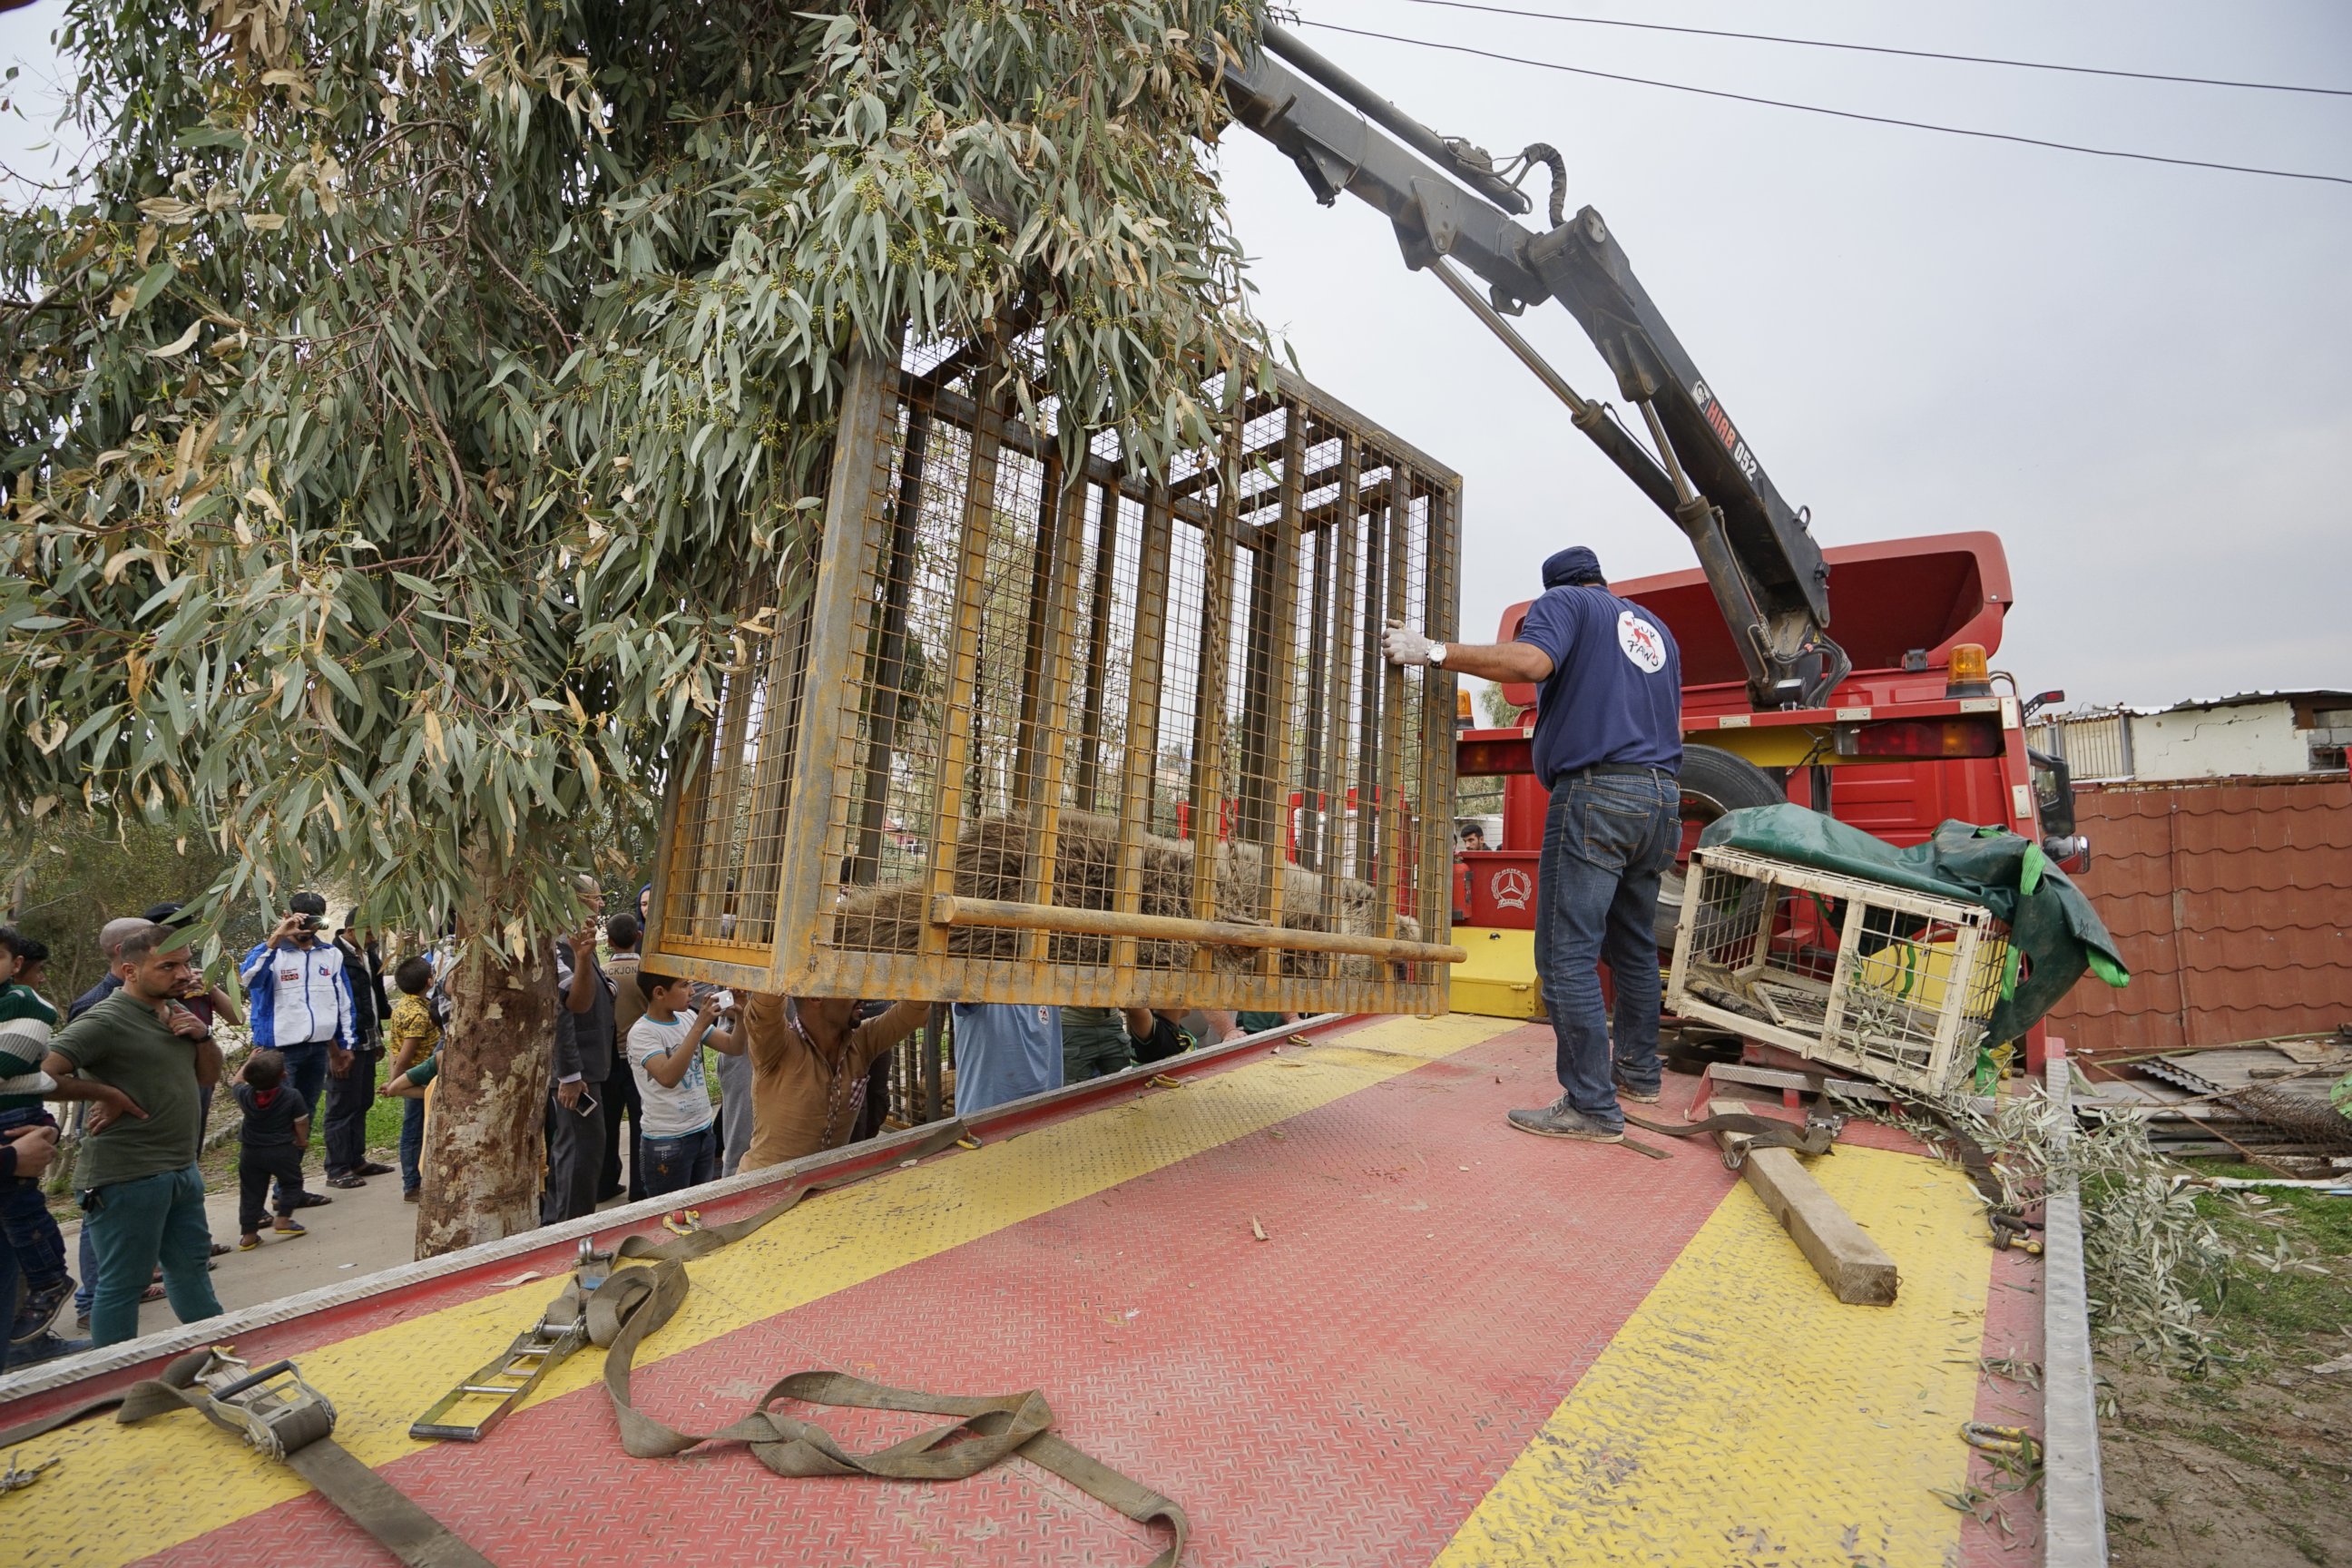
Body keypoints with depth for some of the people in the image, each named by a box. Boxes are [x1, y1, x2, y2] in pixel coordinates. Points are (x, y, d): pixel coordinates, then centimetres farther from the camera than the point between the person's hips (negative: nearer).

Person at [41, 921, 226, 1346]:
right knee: (123, 1283, 5)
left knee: (191, 1264, 21)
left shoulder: (175, 1011, 10)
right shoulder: (105, 1020, -16)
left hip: (181, 1168, 8)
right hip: (129, 1177, -8)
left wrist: (202, 1035, -3)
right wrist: (106, 1093, -15)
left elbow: (208, 1075, 15)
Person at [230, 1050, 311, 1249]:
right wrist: (303, 1140, 11)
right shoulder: (292, 1096, -15)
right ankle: (283, 1220, 8)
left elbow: (237, 1082, 18)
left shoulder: (245, 1095, -6)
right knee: (291, 1182, 15)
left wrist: (249, 1061, 28)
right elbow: (301, 1122, -8)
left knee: (251, 1191, 11)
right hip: (282, 1150, -3)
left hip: (250, 1151, 4)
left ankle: (248, 1234, 14)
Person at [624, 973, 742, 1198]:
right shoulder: (642, 1032, -15)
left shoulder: (688, 1018, 3)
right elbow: (668, 1077, -30)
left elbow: (734, 1048, 3)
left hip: (704, 1131, 6)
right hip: (667, 1140, -6)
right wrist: (699, 1027, -31)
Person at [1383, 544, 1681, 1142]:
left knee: (1567, 953, -7)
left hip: (1594, 792, -8)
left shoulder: (1563, 602, 3)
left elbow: (1530, 661, -20)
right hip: (1661, 799, 9)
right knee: (1633, 944, 19)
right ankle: (1638, 1070, 31)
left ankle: (1592, 1106, -7)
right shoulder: (1654, 628, 26)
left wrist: (1434, 652, -18)